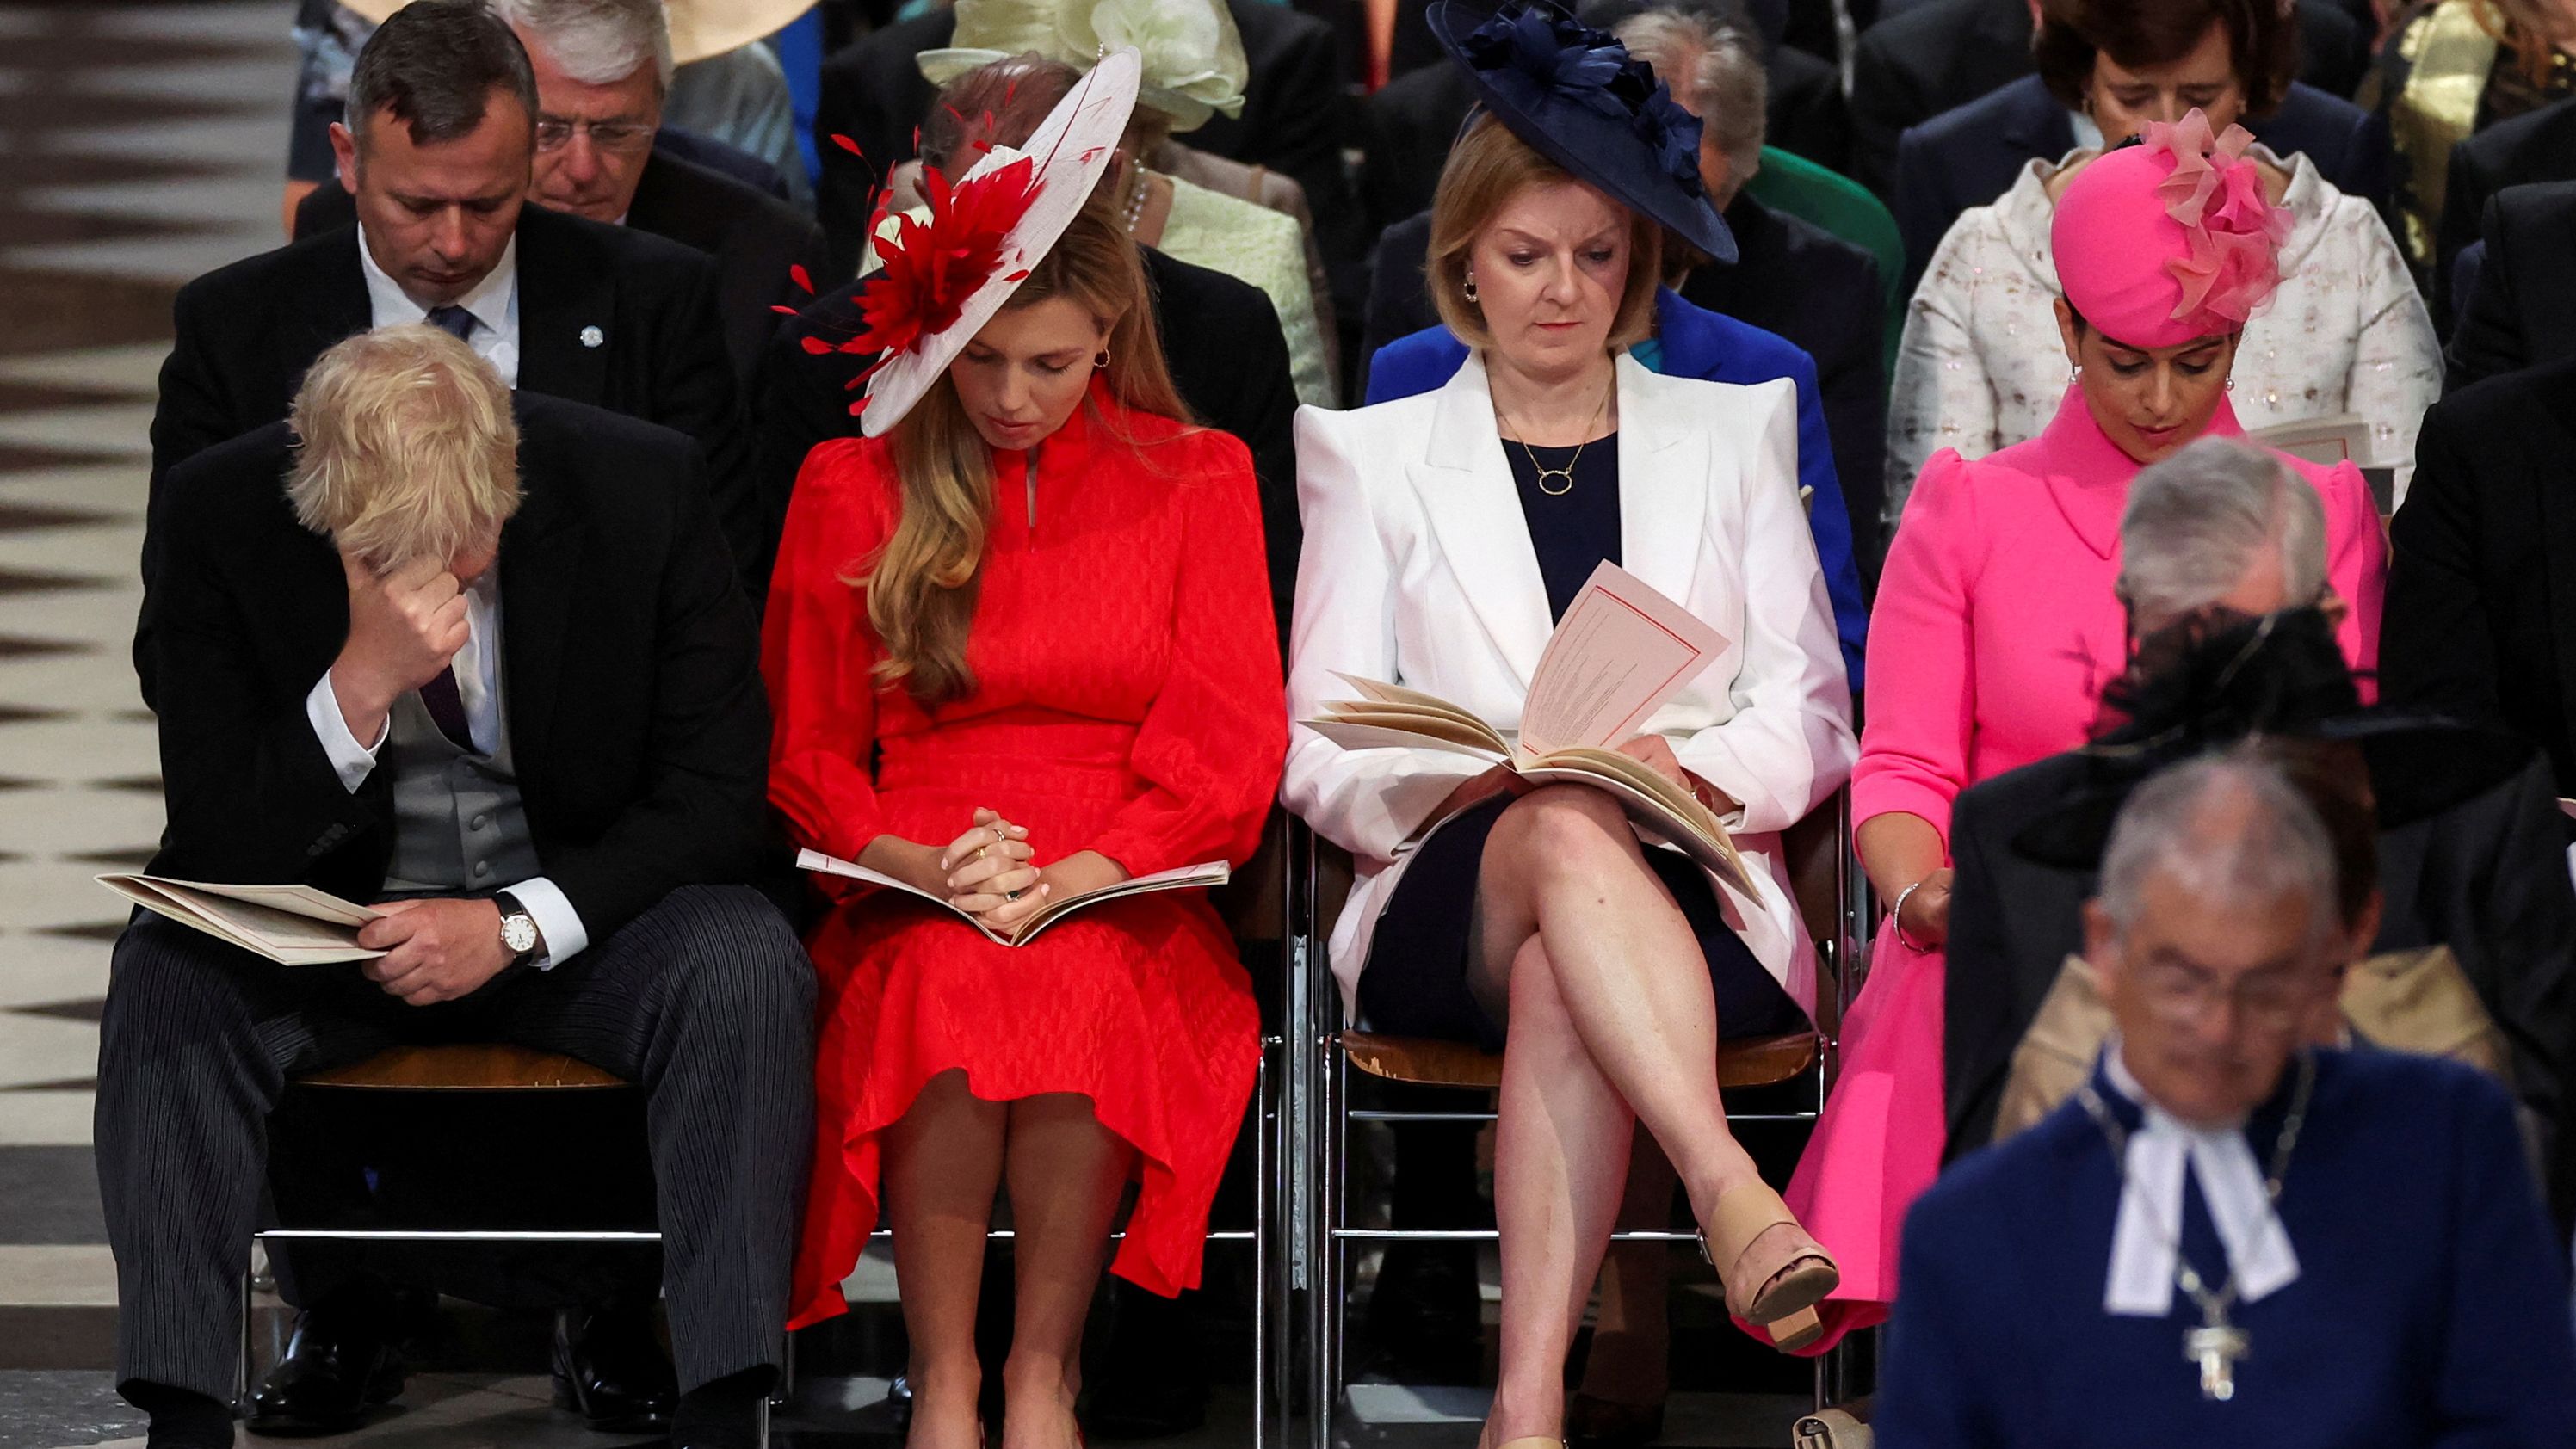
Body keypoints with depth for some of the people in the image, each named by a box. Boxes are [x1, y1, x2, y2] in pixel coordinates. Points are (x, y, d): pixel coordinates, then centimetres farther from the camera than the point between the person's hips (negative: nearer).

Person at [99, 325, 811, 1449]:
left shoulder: (644, 487, -15)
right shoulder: (219, 513, -15)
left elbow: (720, 797, -11)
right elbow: (219, 837, -15)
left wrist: (515, 926, -24)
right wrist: (365, 680, -32)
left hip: (577, 907, 0)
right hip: (336, 923, 1)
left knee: (746, 967, -31)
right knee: (167, 974, -29)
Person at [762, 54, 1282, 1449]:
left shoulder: (1194, 481, 12)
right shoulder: (855, 489, 12)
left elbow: (1228, 756, 4)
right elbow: (808, 760, 11)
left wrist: (1064, 883, -13)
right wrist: (928, 868, -10)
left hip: (1123, 907, 0)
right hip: (913, 910, 0)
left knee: (1069, 986, -37)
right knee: (955, 986, -36)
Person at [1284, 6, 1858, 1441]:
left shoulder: (1734, 433, 21)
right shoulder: (1374, 455, 19)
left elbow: (1808, 718, 12)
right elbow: (1322, 754, 10)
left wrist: (1689, 770, -11)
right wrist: (1479, 776, -12)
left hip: (1689, 888, 0)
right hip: (1452, 897, 0)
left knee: (1560, 987, -37)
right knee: (1566, 833, -38)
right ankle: (1735, 1199, -54)